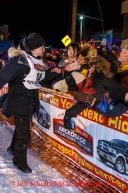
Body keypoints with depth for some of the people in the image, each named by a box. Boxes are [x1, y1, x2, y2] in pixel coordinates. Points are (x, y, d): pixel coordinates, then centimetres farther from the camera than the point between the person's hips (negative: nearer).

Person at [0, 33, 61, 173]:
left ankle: (13, 148, 50)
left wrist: (55, 72, -2)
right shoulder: (20, 59, -23)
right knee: (24, 133, -1)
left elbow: (43, 76, 11)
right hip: (19, 100, -9)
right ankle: (20, 160, 19)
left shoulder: (38, 60, 5)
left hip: (31, 100, 9)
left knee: (22, 126, 26)